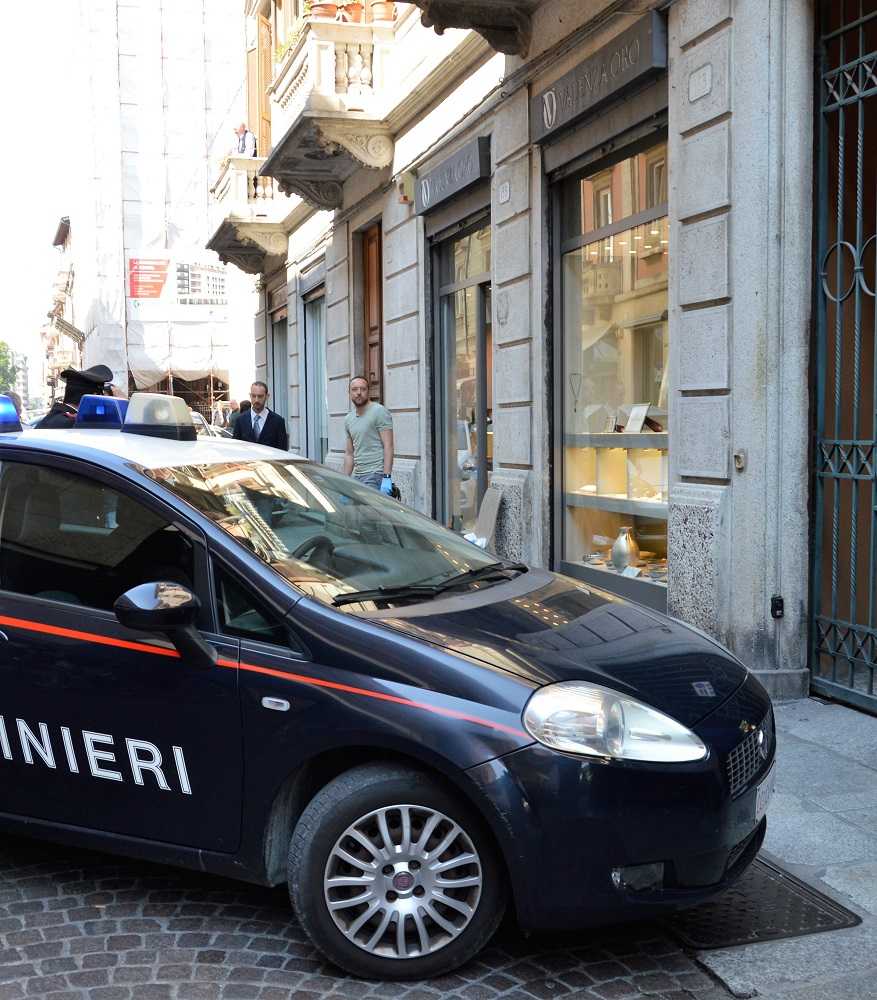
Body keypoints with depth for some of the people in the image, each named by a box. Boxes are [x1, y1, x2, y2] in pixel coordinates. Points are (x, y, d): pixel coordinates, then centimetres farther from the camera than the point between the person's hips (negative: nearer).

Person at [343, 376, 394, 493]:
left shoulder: (379, 412, -5)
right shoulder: (348, 419, 18)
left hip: (375, 475, -7)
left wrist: (387, 477, -19)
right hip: (357, 475, 7)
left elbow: (388, 446, -11)